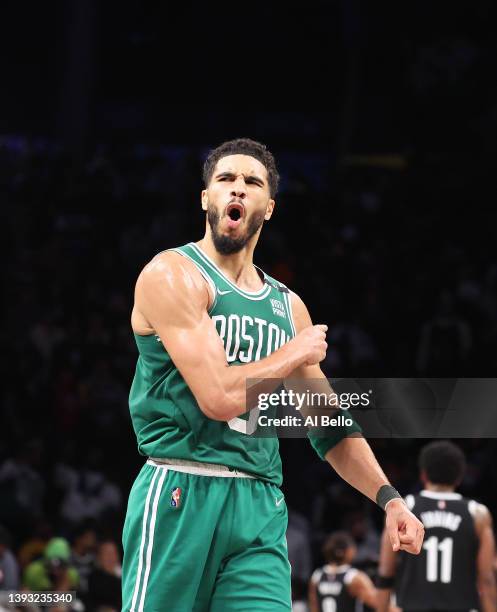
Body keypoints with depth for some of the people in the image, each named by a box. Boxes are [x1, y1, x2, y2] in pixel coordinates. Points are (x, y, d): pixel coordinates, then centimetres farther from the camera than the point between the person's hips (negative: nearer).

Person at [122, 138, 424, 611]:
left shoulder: (289, 307, 18)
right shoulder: (173, 275, -5)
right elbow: (219, 396, -16)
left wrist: (387, 497, 12)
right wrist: (295, 354, -1)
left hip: (260, 508, 6)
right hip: (180, 497, -5)